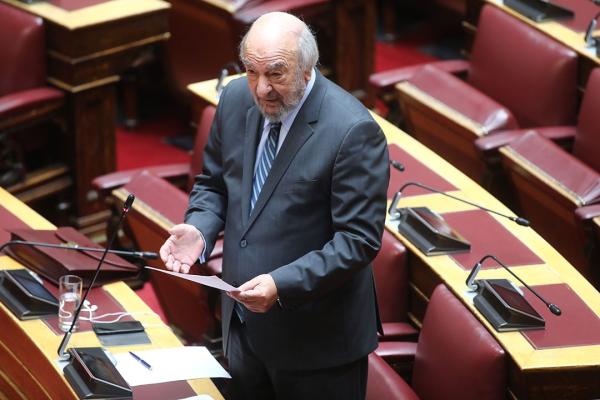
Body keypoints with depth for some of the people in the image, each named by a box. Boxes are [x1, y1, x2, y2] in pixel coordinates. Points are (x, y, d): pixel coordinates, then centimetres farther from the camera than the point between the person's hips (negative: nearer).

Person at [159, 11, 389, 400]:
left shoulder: (352, 131, -22)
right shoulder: (236, 100, -2)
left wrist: (282, 285, -29)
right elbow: (214, 183, 13)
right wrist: (199, 229, -9)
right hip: (245, 325, 6)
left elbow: (359, 240, -21)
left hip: (316, 339, -6)